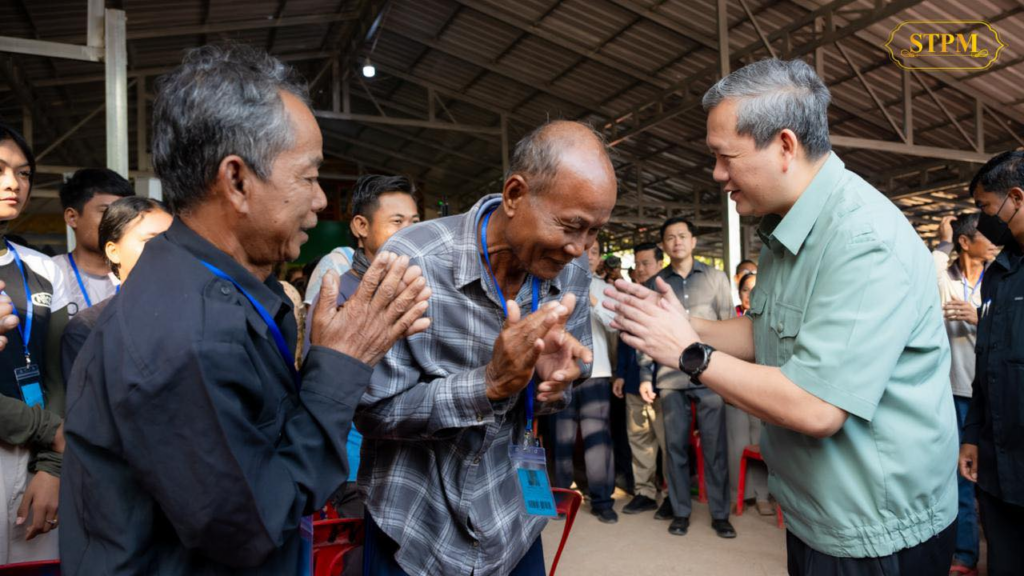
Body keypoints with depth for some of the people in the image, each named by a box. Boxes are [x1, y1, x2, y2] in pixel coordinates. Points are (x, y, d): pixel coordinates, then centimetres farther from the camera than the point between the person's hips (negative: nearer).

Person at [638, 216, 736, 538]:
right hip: (670, 377, 1)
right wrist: (645, 375, 1)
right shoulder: (654, 284, 8)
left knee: (715, 446, 4)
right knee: (675, 445, 7)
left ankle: (720, 514, 17)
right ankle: (680, 511, 19)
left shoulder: (716, 278, 7)